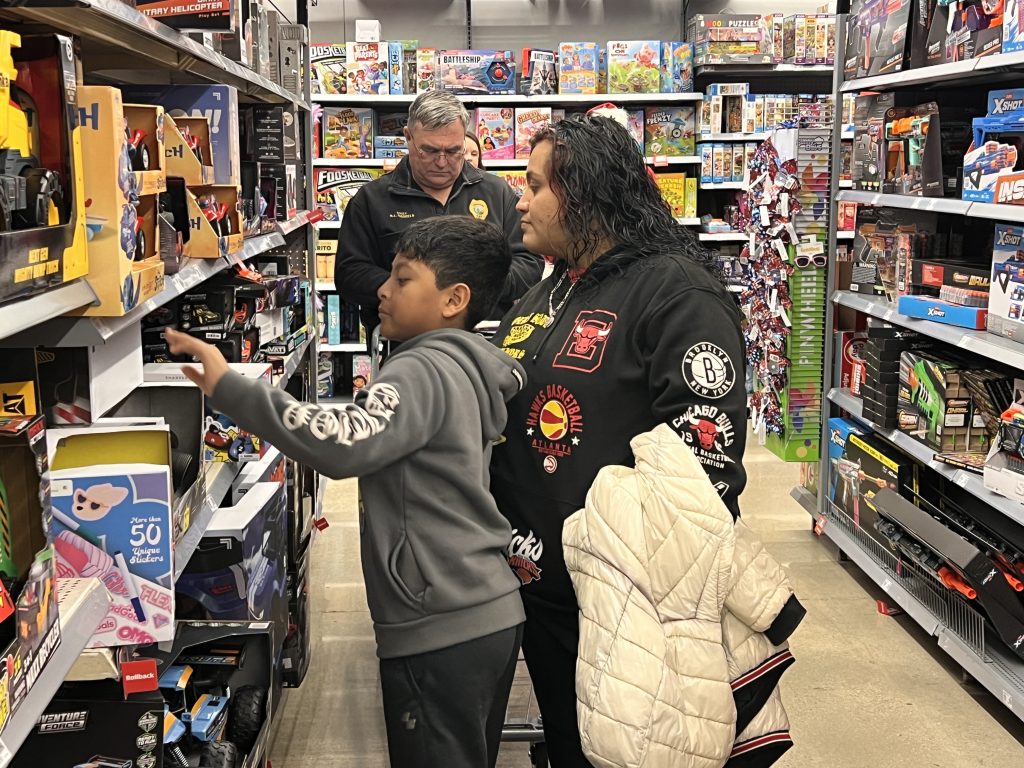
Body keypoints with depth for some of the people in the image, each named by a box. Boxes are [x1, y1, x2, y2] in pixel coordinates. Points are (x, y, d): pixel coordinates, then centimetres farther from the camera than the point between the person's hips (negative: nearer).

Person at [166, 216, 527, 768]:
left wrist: (227, 387, -30)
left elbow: (346, 442, -32)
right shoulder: (466, 369, 15)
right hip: (490, 615, 10)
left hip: (442, 632, -10)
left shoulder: (424, 369, -16)